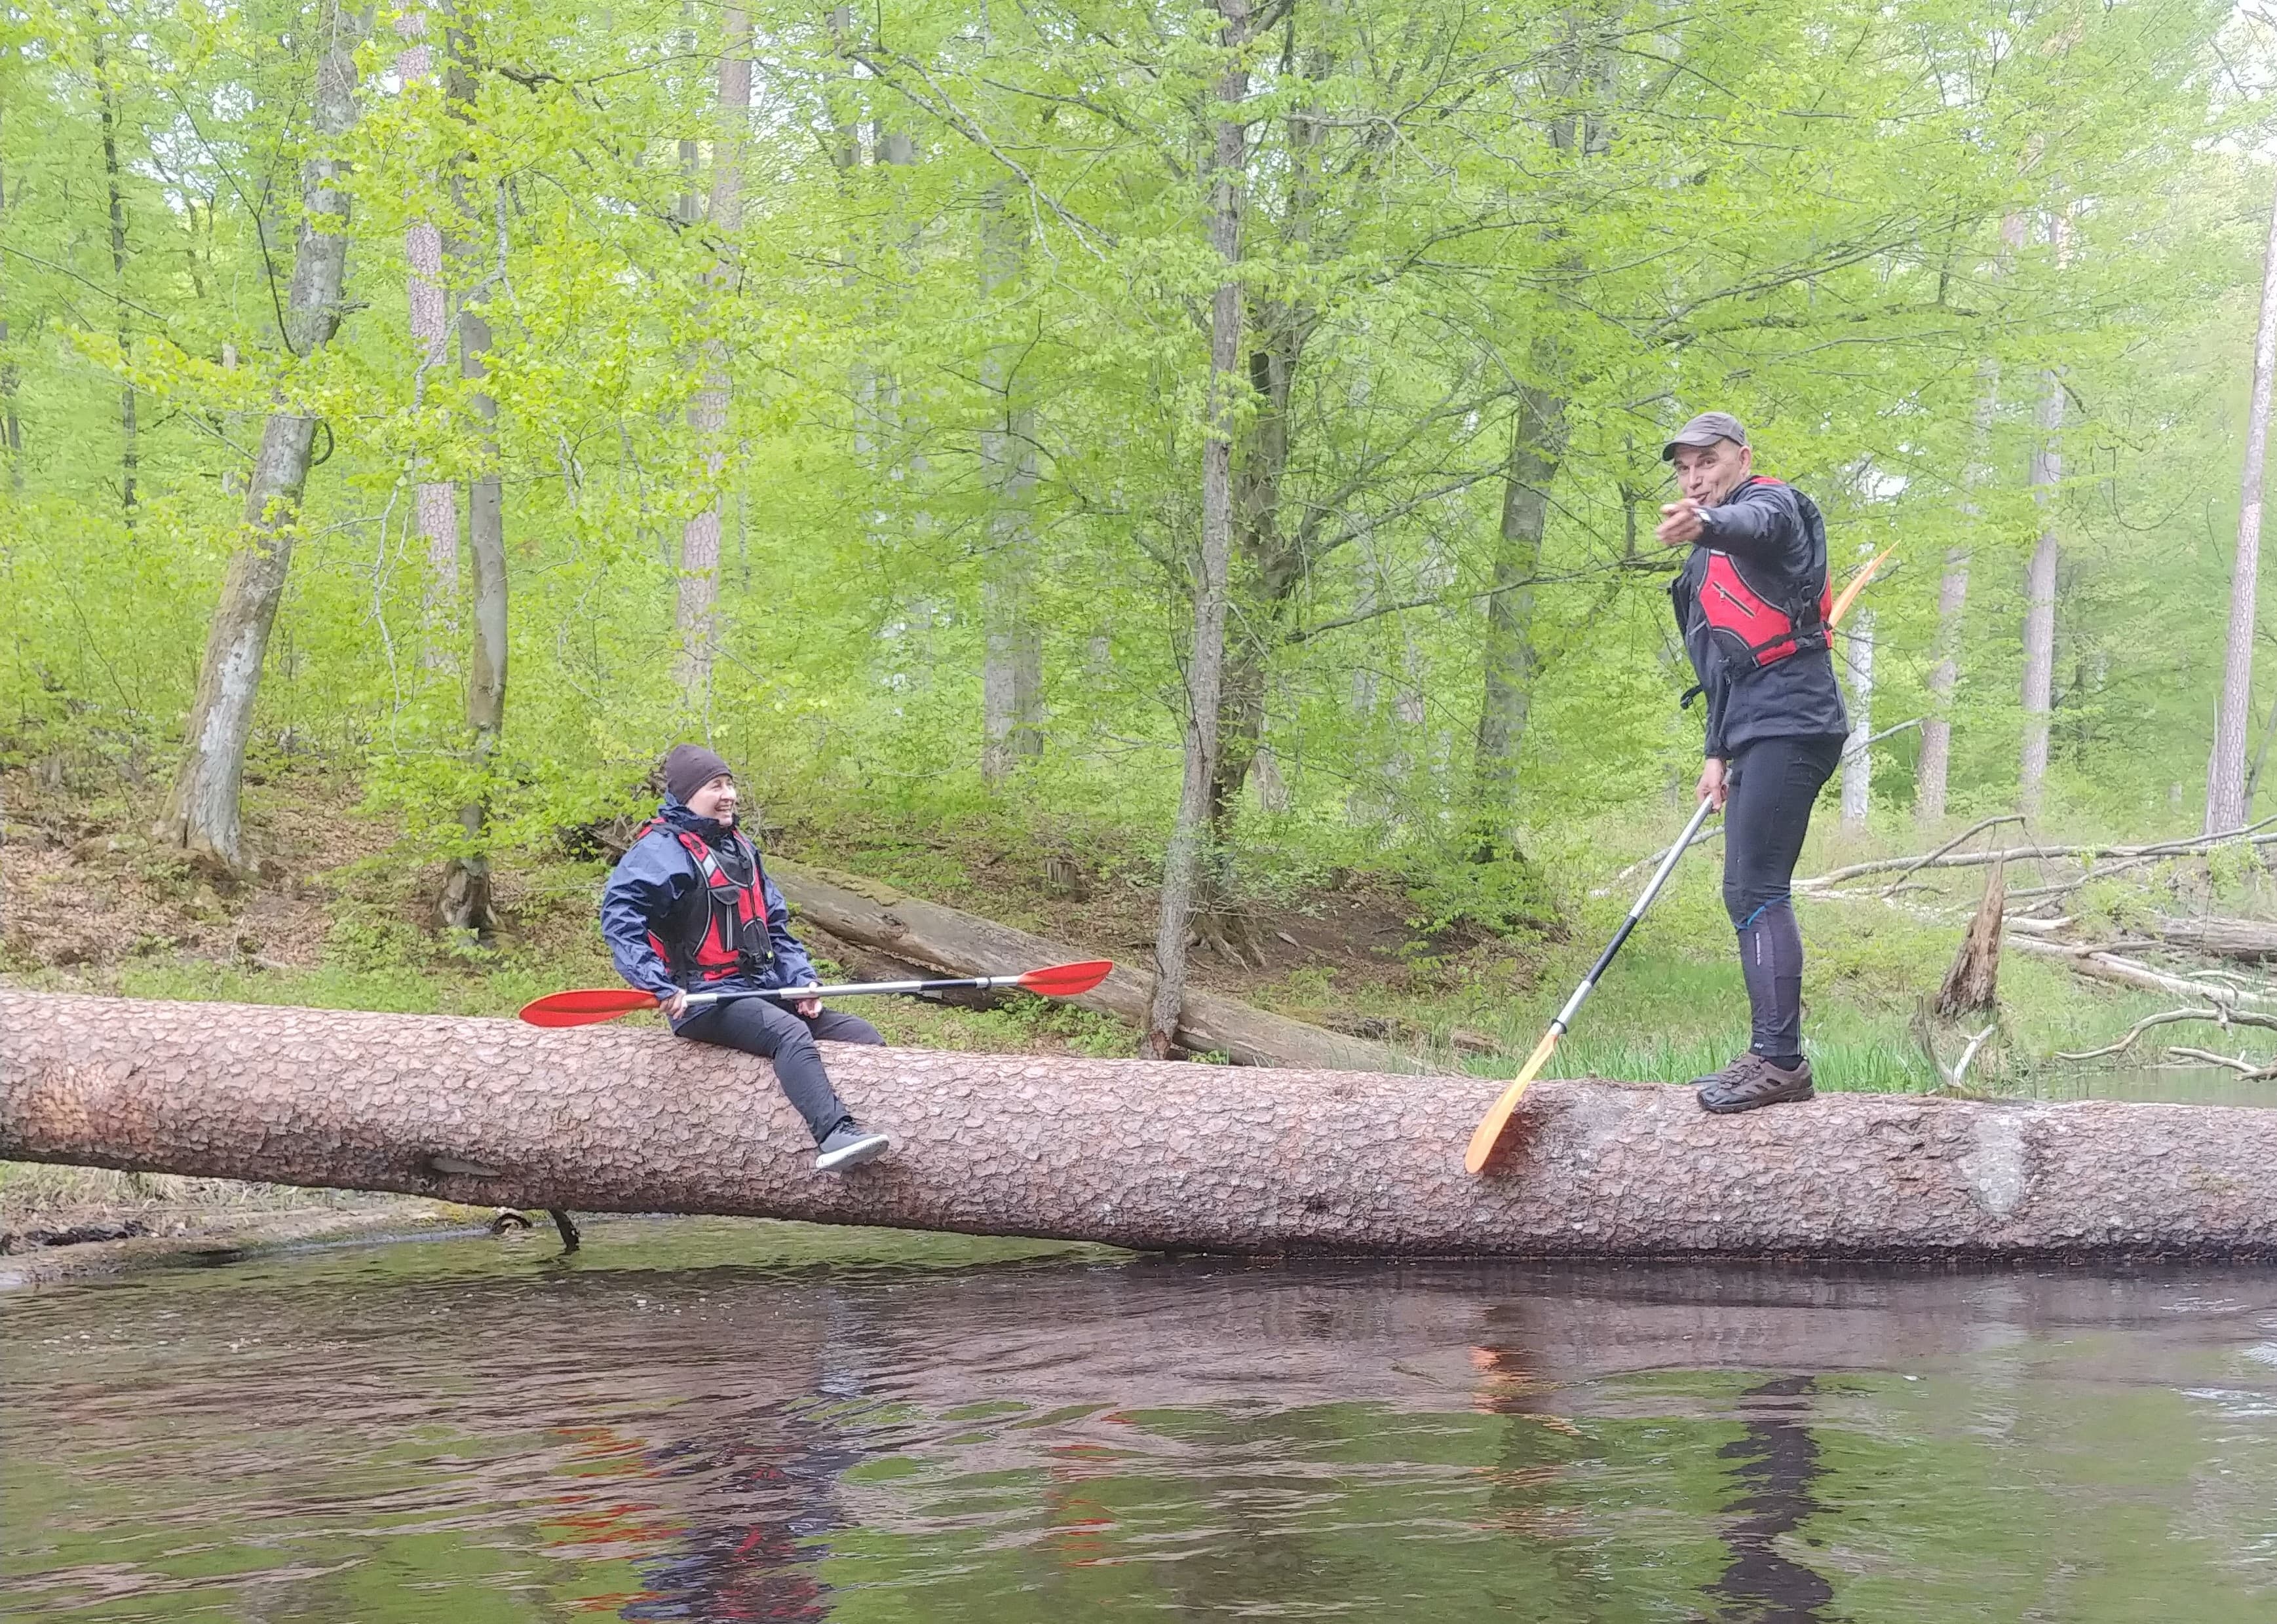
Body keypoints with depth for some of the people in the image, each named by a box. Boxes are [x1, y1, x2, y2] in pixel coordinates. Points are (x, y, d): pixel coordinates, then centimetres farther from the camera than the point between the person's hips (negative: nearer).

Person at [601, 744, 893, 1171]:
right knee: (791, 1033, -35)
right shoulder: (662, 849, -8)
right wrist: (658, 986, -32)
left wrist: (800, 980, 6)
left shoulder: (739, 847, 19)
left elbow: (775, 924, 22)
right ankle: (835, 1136, -52)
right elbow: (620, 914, -22)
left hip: (763, 989, 9)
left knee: (862, 1037, -2)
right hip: (706, 1001, -9)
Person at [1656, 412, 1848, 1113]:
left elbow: (1755, 524, -30)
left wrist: (1706, 525, -53)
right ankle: (1776, 1057, 12)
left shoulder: (1769, 502, -3)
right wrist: (1719, 754, 24)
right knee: (1749, 893, 9)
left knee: (1755, 888, -18)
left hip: (1789, 725, -10)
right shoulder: (1713, 561, 27)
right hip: (1757, 736, 10)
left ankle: (1780, 1058, -22)